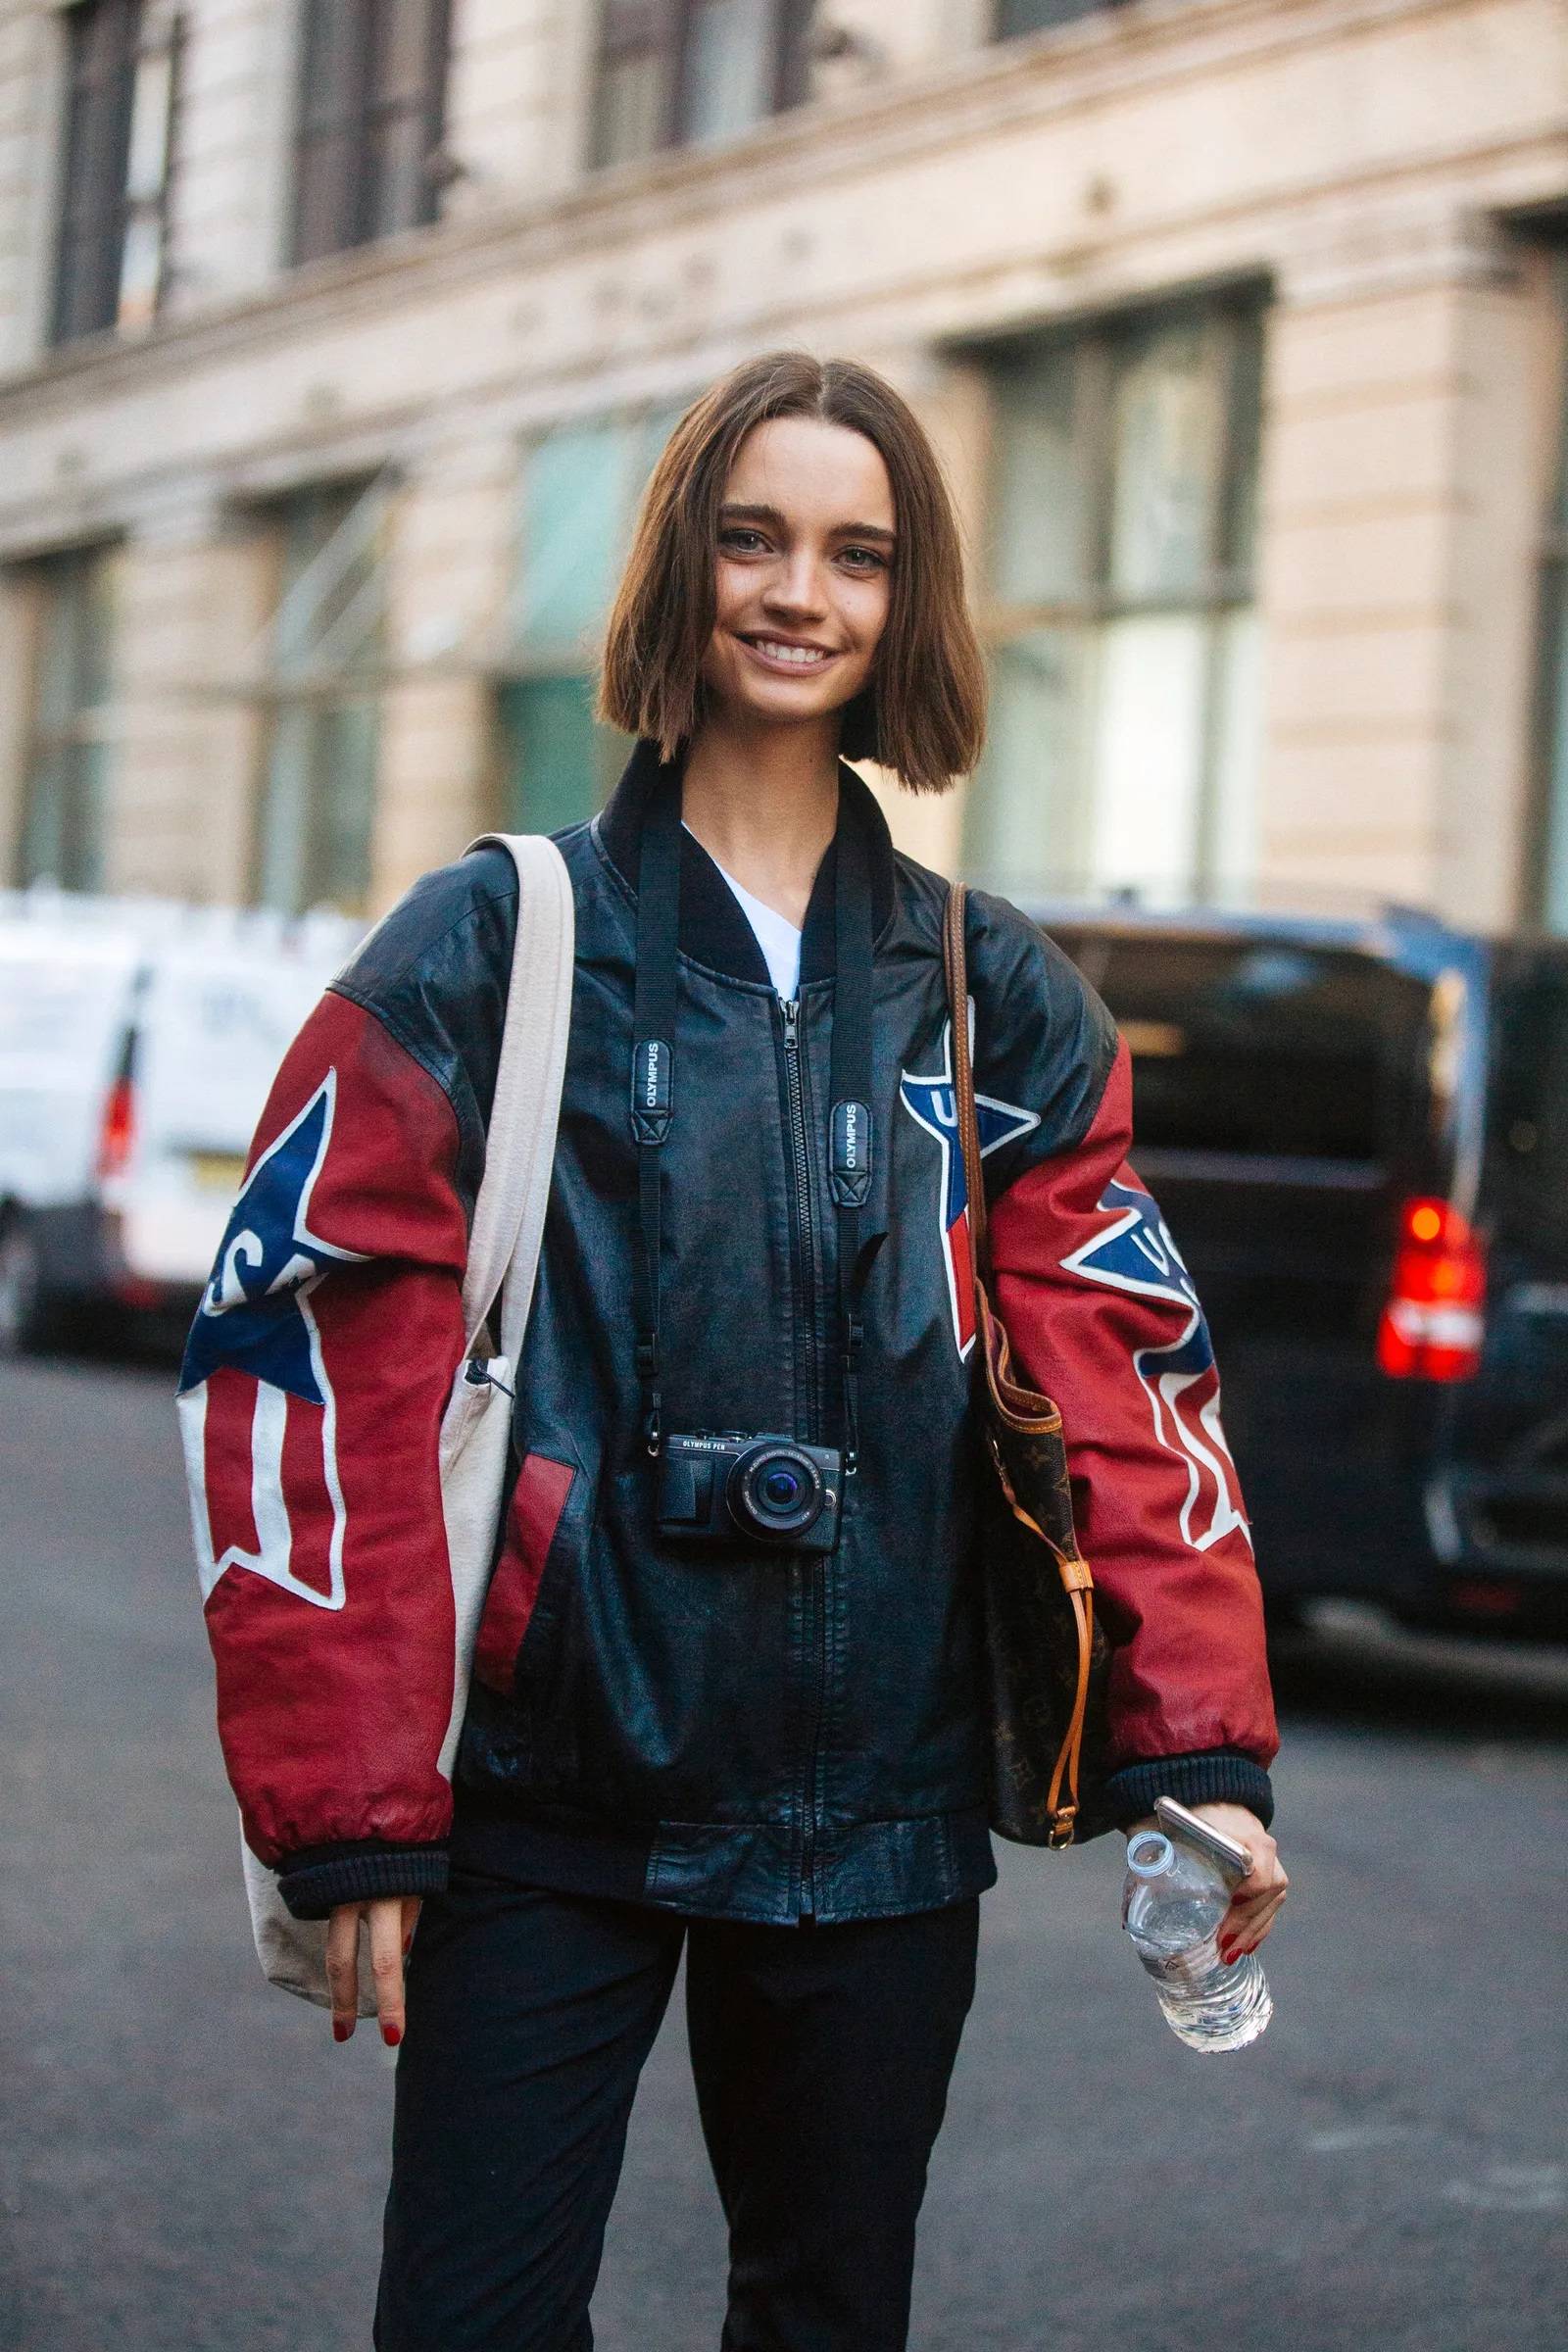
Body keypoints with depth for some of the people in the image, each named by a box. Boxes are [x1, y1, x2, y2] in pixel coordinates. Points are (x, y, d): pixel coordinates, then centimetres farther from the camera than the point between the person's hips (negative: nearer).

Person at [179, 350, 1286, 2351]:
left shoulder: (999, 1002, 9)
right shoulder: (493, 949, 0)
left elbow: (1119, 1377, 3)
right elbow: (323, 1370, -6)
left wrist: (1195, 1745, -9)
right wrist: (348, 1803, -11)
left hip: (878, 1815, 3)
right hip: (543, 1809, -3)